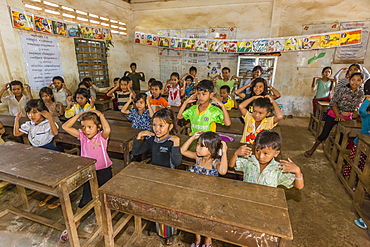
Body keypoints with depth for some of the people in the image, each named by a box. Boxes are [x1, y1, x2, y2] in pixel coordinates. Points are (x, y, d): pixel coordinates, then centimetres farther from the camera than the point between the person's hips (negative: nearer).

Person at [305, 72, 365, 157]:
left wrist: (355, 112, -8)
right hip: (334, 114, -4)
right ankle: (312, 150, 11)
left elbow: (356, 106, 13)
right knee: (324, 134, -5)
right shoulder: (341, 89, -14)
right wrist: (338, 115, -18)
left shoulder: (361, 93, -1)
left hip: (347, 118, 4)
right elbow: (333, 103, -13)